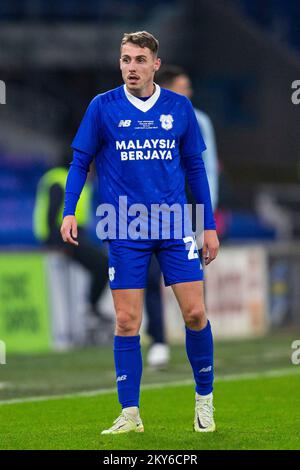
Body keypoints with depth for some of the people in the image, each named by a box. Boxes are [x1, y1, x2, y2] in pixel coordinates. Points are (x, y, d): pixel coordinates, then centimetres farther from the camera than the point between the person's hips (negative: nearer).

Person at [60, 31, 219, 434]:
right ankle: (130, 414, 5)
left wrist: (209, 226, 10)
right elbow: (81, 162, 5)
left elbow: (195, 168, 11)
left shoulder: (180, 108, 5)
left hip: (175, 227, 1)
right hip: (125, 231, -1)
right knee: (127, 322, -2)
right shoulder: (103, 107, 0)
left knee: (195, 313, -3)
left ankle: (204, 398, 16)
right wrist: (69, 212, -9)